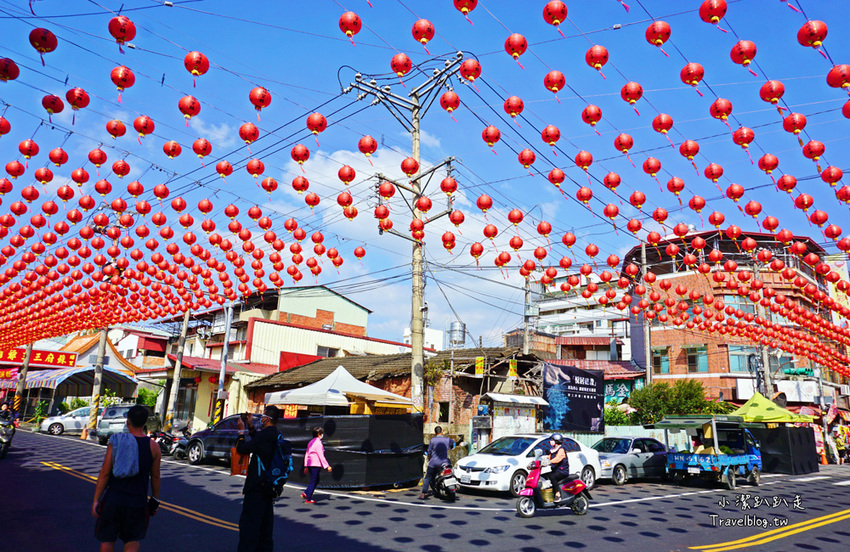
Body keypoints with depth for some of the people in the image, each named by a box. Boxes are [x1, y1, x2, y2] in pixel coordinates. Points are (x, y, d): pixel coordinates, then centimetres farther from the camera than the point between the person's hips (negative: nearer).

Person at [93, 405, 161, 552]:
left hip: (113, 500, 0)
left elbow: (104, 473, -6)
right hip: (138, 503, 0)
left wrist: (96, 500, 2)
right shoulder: (153, 447, -5)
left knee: (107, 540, 16)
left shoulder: (116, 442, -8)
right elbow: (155, 477, 3)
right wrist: (155, 500, 14)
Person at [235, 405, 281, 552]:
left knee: (249, 521, -4)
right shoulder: (276, 435, 8)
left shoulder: (266, 434, -21)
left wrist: (241, 431, -3)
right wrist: (251, 426, 19)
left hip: (257, 486, -9)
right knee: (265, 521, 19)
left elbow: (242, 448, -16)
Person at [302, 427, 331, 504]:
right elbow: (321, 456, -16)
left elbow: (306, 455, 17)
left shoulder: (311, 442, 15)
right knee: (313, 482, -1)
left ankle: (305, 493, 14)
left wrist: (306, 466, 21)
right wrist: (327, 466, -13)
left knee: (316, 480, 19)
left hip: (310, 465, 9)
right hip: (316, 465, -9)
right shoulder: (318, 443, -12)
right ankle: (308, 499, 3)